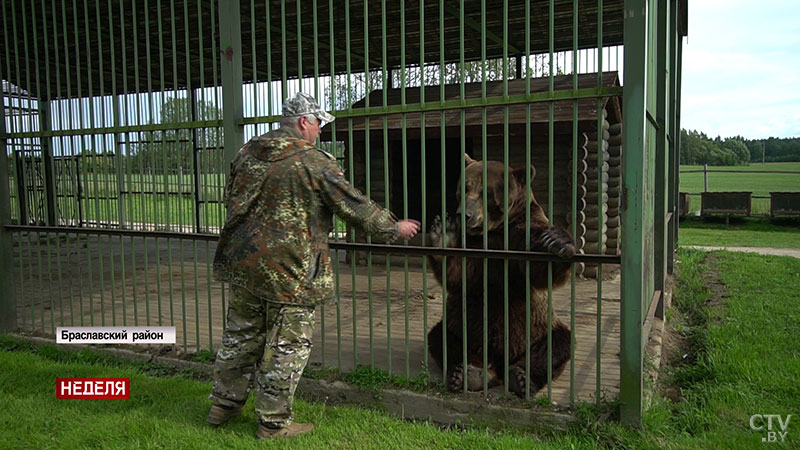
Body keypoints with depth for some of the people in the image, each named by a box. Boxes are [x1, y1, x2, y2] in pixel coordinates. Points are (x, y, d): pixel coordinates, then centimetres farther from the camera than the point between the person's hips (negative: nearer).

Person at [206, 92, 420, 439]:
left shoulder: (246, 154, 7)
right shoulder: (314, 161, -13)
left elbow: (230, 199, 18)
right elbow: (354, 206, -9)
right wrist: (394, 228, 4)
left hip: (242, 262, 7)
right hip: (287, 269, -7)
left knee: (241, 334, 21)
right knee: (286, 345, 6)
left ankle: (224, 404, 35)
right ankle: (273, 421, 17)